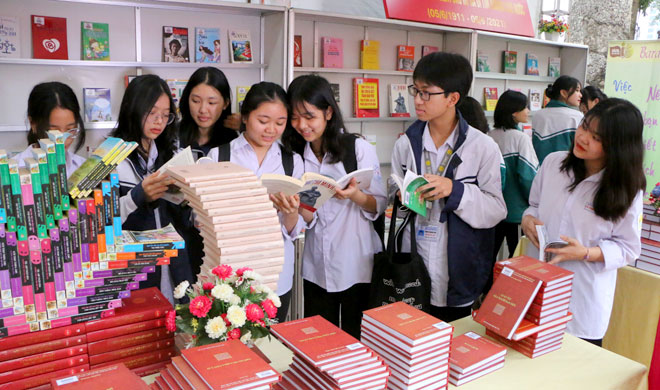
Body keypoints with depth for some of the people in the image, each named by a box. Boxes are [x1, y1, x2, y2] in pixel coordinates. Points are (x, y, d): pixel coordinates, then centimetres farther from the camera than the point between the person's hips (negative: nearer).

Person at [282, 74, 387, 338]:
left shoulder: (359, 148, -7)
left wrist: (356, 196, -24)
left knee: (356, 339, 9)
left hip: (356, 264, -3)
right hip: (316, 267, 4)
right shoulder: (296, 155, 7)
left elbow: (379, 206, -5)